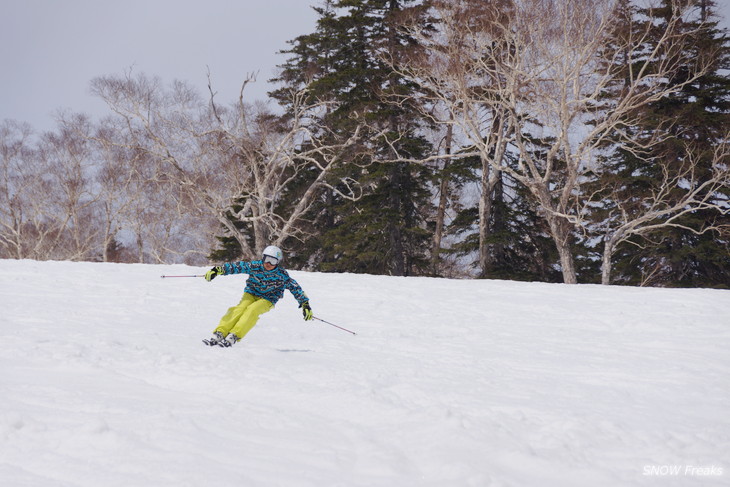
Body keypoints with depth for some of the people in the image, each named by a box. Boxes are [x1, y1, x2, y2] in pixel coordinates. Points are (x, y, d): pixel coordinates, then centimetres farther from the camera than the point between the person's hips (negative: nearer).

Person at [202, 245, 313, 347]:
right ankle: (218, 335, -34)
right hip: (251, 294, 2)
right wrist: (218, 270, -28)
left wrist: (305, 305, -2)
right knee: (239, 309, -26)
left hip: (267, 300, -1)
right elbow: (237, 266, -16)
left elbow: (295, 288, -3)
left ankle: (233, 337, -41)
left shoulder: (282, 275, -12)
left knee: (252, 310, -31)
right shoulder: (255, 266, -12)